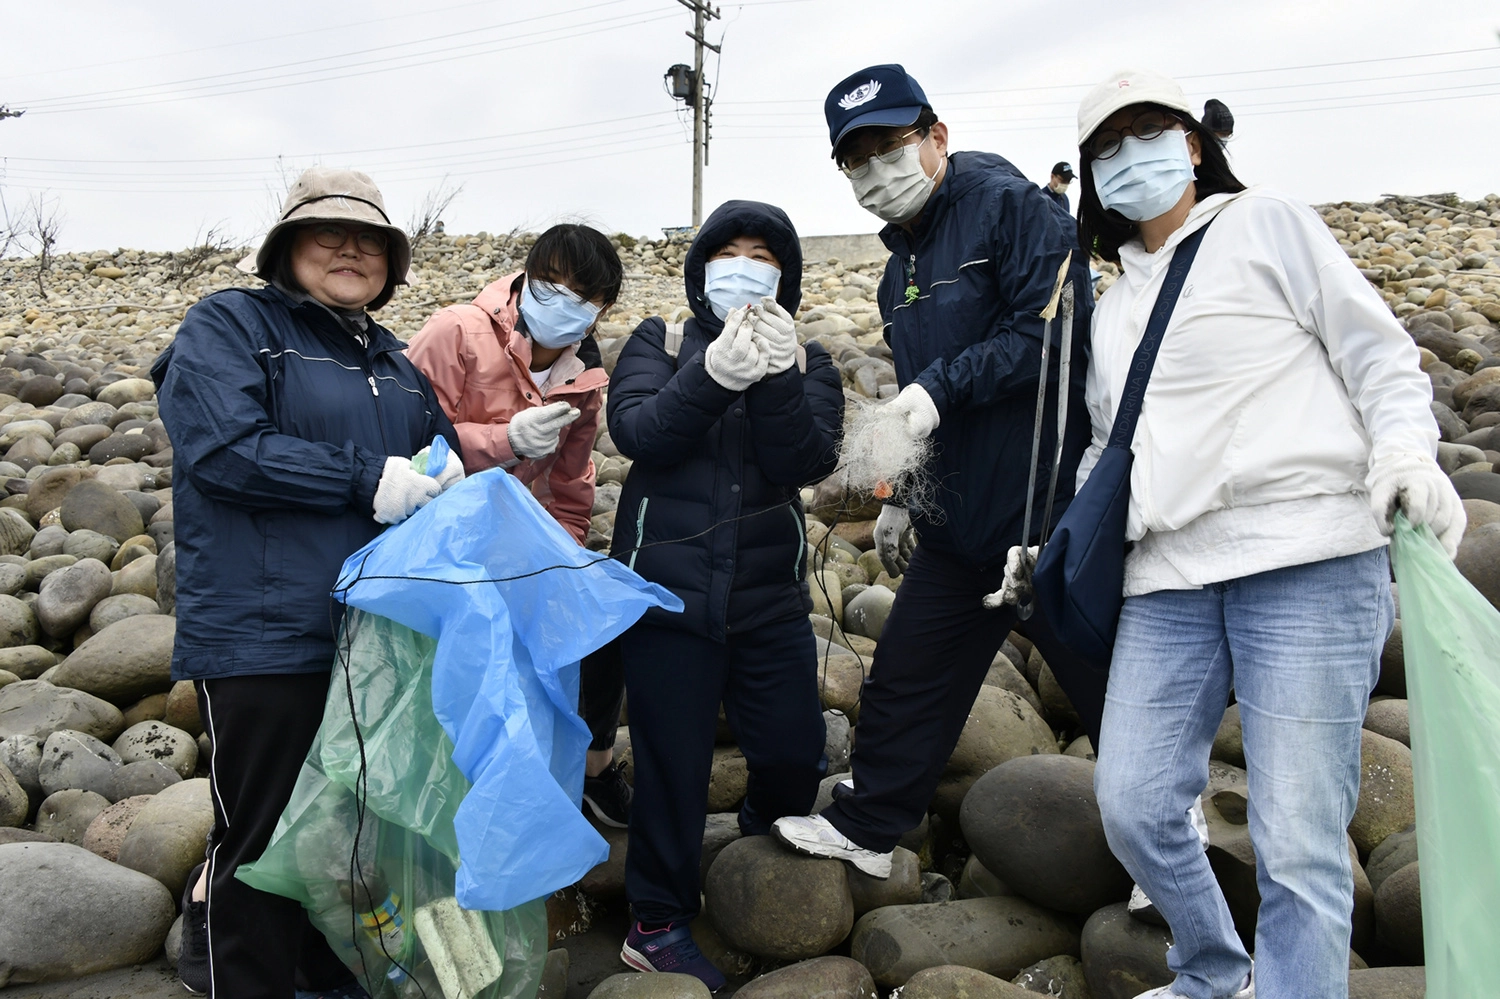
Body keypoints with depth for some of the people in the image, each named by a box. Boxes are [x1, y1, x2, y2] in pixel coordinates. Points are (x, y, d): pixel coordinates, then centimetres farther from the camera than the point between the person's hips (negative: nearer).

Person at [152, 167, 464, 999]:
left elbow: (442, 452, 24)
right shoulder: (229, 326, -3)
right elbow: (223, 451, -17)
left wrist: (446, 474, 0)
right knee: (268, 845, 4)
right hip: (266, 638, -7)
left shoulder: (394, 361, 18)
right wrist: (367, 479, -18)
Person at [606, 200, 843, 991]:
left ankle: (761, 844, 44)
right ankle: (659, 926, 25)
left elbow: (807, 461, -10)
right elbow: (636, 432, -15)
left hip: (770, 599, 3)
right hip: (668, 592, -2)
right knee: (672, 765, 5)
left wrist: (777, 379, -26)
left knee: (795, 756, 11)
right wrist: (712, 377, -29)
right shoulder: (659, 345, 4)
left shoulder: (808, 365, 8)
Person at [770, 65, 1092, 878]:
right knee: (906, 673, 12)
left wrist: (941, 386, -21)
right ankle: (866, 828, 29)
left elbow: (1056, 329, -21)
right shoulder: (903, 263, 16)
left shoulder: (1008, 204, -9)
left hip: (1048, 503, -8)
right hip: (959, 517, 8)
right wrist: (900, 494, 22)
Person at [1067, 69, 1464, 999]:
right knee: (1133, 804, 3)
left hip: (1309, 562, -5)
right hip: (1169, 582, 5)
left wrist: (1405, 447, -15)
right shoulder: (1115, 306, 23)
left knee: (1296, 841, -7)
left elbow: (1379, 352, 4)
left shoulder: (1265, 223, 9)